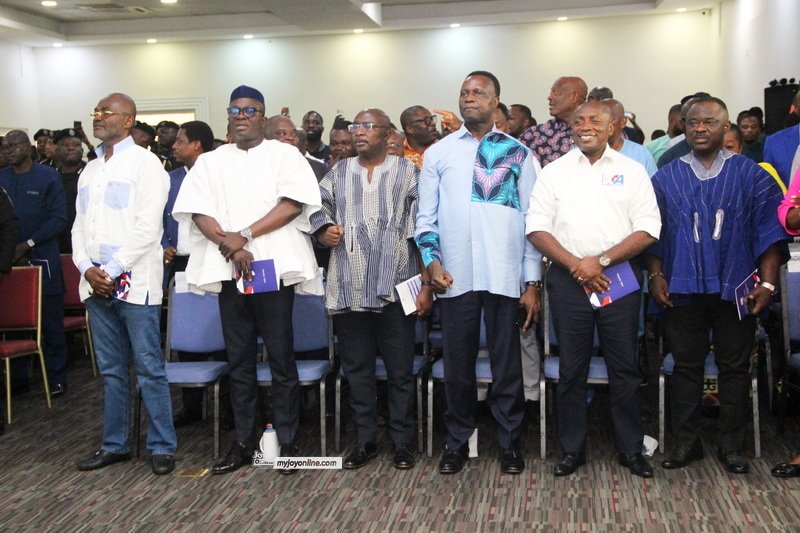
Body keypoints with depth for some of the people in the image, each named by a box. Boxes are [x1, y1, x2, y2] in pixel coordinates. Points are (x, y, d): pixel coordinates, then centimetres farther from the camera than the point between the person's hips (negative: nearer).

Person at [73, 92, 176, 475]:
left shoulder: (144, 163, -3)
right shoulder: (90, 170, 19)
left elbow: (147, 227, -11)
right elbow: (79, 225, 16)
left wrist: (112, 270, -13)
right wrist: (87, 268, -2)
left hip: (134, 281, -6)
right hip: (95, 283, 6)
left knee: (149, 367, -3)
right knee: (111, 369, 12)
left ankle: (162, 447, 5)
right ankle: (115, 444, 20)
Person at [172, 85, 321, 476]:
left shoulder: (284, 154, 7)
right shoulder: (210, 161, 16)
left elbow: (293, 203, -8)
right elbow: (198, 213, 4)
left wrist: (245, 234, -14)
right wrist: (229, 245, -13)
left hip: (273, 267, -3)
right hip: (227, 269, 3)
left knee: (281, 359, 0)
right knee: (239, 360, 9)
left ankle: (287, 442, 9)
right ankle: (242, 442, 18)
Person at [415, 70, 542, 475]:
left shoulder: (517, 153, 6)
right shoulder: (438, 153, 9)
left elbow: (531, 220, 5)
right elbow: (426, 217, 10)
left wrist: (533, 282, 1)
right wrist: (431, 261, -6)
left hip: (505, 276, -1)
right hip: (455, 277, 1)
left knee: (507, 364, 7)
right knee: (458, 363, 9)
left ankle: (510, 442, 21)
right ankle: (457, 441, 24)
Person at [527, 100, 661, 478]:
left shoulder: (632, 171, 6)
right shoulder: (554, 172, 8)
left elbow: (647, 229, -1)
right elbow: (537, 227, 1)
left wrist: (602, 261, -12)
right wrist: (575, 264, -12)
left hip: (619, 276, 0)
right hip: (568, 278, 1)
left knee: (624, 366, 5)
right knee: (571, 367, 6)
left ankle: (630, 448, 17)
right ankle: (572, 448, 18)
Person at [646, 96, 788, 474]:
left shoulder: (751, 175, 5)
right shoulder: (665, 178, 9)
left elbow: (769, 231, 1)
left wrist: (767, 283, -6)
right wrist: (656, 276, -2)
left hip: (735, 289, -1)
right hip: (682, 290, 1)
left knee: (735, 368, 6)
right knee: (686, 366, 7)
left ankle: (731, 445, 17)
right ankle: (685, 442, 17)